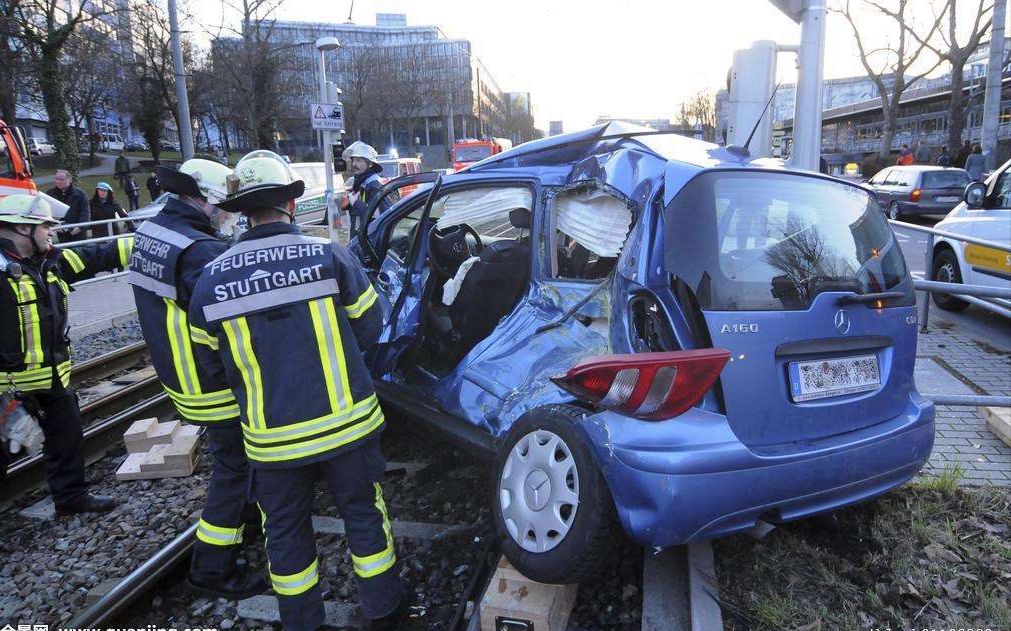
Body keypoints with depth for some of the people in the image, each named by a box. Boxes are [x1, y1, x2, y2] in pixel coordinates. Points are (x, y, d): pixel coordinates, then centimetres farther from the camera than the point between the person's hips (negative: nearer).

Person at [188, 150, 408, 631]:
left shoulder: (211, 279, -5)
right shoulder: (329, 256, -12)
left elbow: (214, 362, 5)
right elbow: (369, 329, -3)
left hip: (271, 438, 1)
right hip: (345, 425, -1)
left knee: (285, 533, 21)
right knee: (364, 516, 20)